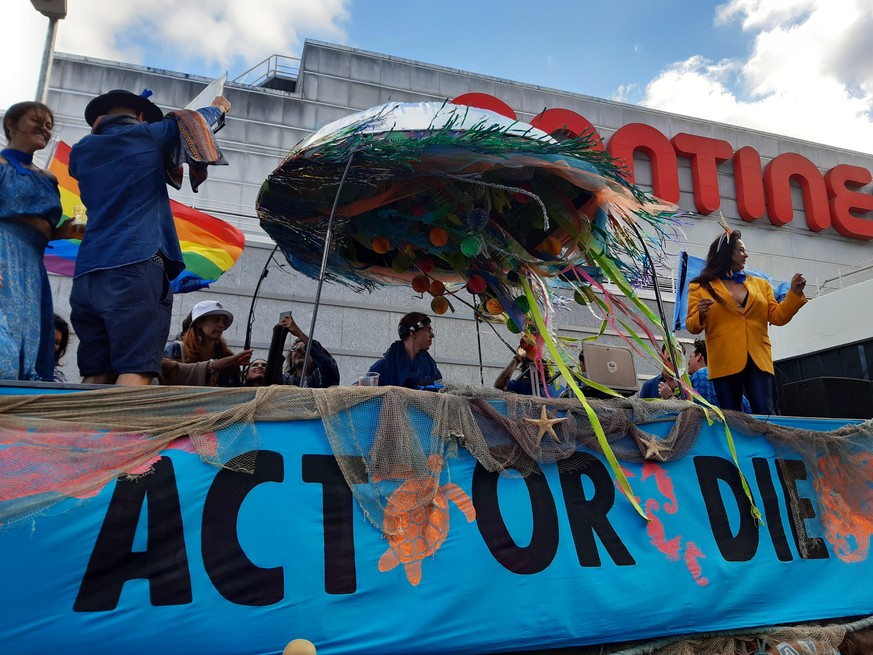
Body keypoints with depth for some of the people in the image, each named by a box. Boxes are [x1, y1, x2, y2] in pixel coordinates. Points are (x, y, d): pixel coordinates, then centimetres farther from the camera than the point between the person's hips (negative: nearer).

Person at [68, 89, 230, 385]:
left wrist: (95, 130, 40)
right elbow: (192, 120, 27)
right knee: (135, 373, -11)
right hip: (136, 267, -5)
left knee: (96, 376, 5)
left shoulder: (81, 152, 19)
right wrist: (219, 108, 44)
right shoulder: (148, 135, 8)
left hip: (86, 275, 6)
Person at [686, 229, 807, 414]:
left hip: (758, 361, 3)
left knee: (765, 415, -10)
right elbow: (691, 326, 2)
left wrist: (794, 293, 1)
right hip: (725, 364, -2)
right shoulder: (701, 287, 7)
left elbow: (777, 317, 13)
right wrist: (700, 316, -19)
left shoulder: (760, 284, 19)